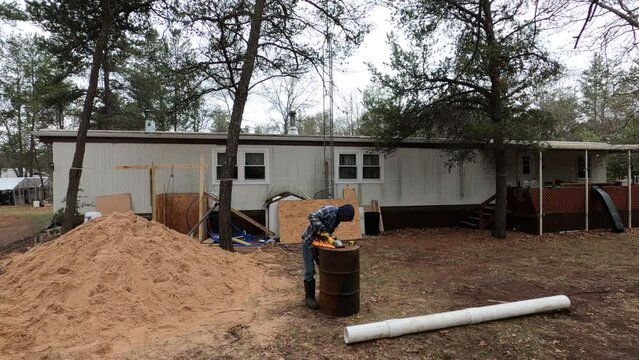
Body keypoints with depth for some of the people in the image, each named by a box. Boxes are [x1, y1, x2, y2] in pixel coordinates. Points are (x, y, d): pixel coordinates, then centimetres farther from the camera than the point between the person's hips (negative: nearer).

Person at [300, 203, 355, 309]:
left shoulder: (337, 218, 3)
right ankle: (310, 298, 8)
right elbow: (312, 217, -35)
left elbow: (329, 232, 6)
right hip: (309, 243, -8)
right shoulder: (329, 210, -23)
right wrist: (322, 230, -36)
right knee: (310, 271, -2)